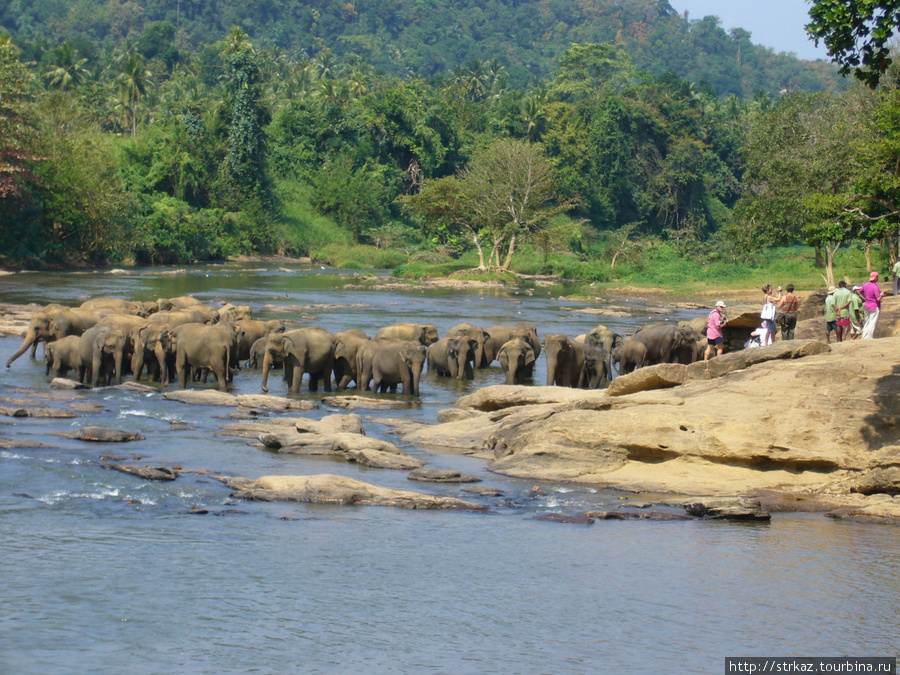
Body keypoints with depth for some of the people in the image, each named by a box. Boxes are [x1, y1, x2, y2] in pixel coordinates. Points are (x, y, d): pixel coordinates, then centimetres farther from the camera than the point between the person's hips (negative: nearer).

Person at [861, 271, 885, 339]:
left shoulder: (865, 285, 1)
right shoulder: (875, 287, -22)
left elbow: (859, 292, 16)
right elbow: (878, 299, -23)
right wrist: (882, 295, -4)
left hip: (867, 305, 8)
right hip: (875, 307, -8)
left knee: (867, 322, 16)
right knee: (872, 323, -1)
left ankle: (864, 337, 20)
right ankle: (869, 338, 1)